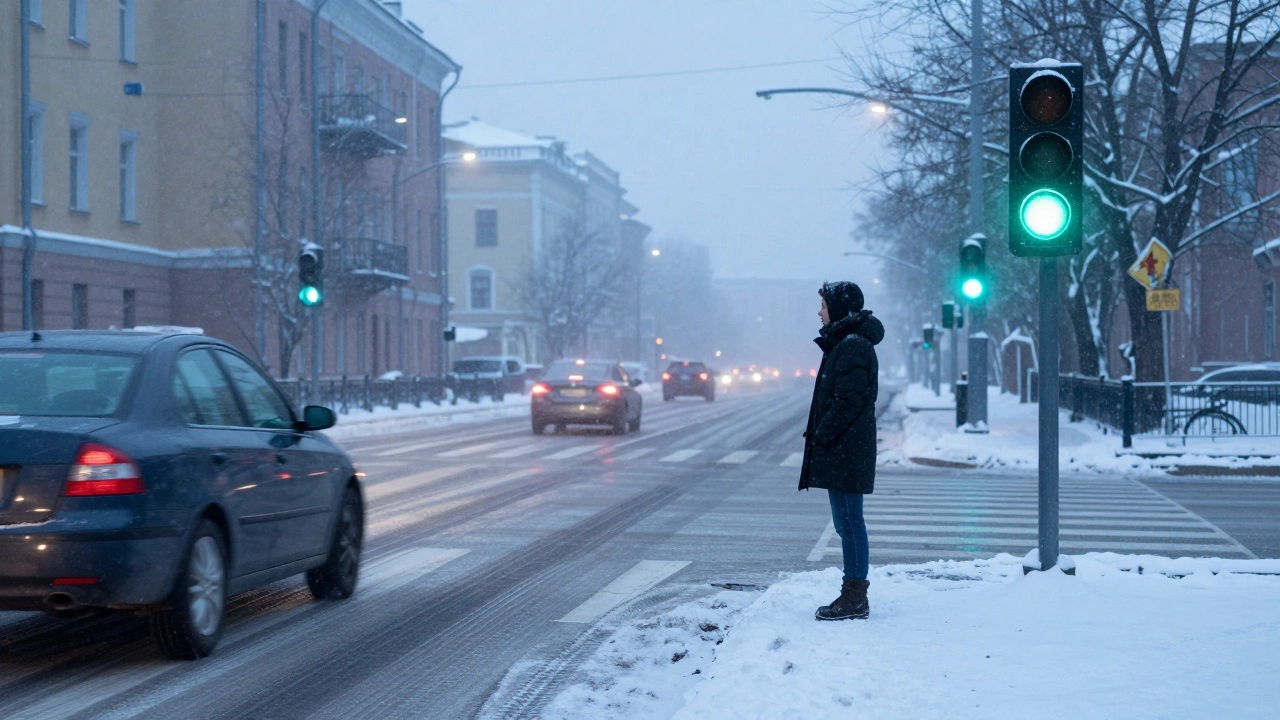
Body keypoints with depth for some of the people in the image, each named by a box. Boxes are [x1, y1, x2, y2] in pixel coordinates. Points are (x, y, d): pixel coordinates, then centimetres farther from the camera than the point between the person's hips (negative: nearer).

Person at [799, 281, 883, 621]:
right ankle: (853, 594, 19)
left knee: (849, 521, -6)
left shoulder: (853, 347, -15)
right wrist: (819, 436, 14)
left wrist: (821, 437, -17)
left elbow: (848, 401, -21)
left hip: (846, 453, -11)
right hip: (842, 452, 11)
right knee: (847, 522, 13)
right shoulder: (843, 343, 17)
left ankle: (855, 599, -2)